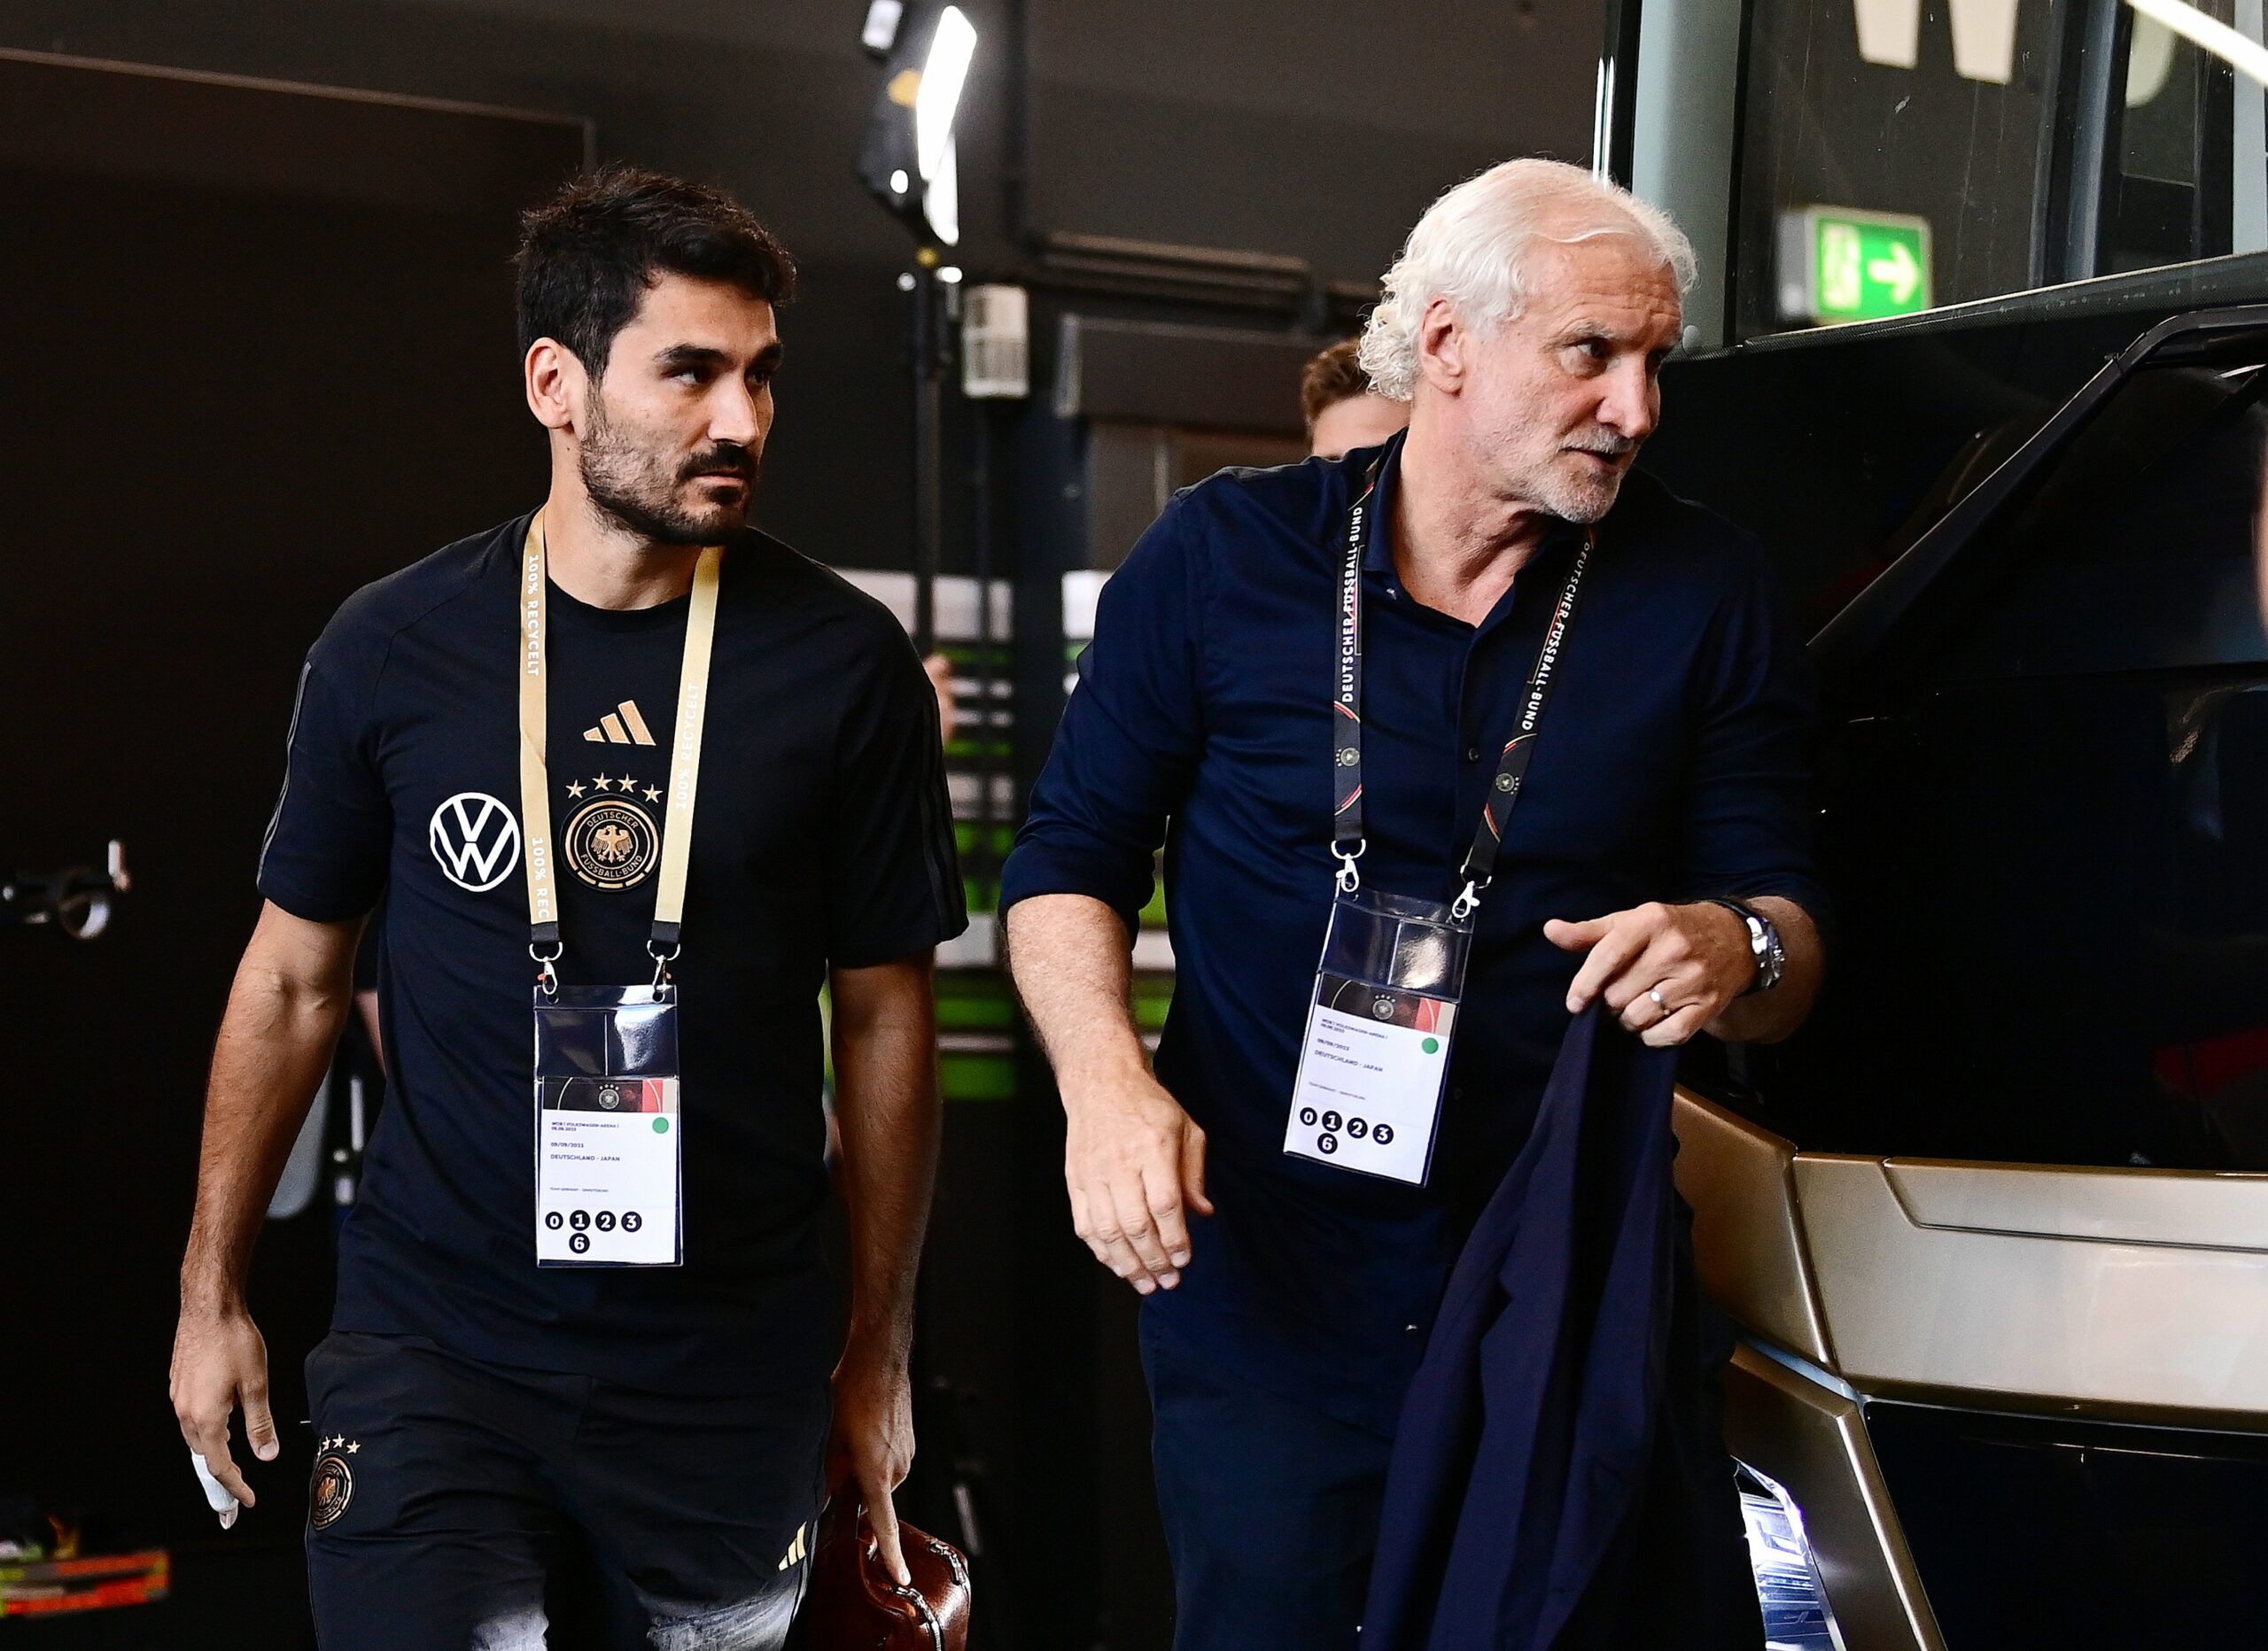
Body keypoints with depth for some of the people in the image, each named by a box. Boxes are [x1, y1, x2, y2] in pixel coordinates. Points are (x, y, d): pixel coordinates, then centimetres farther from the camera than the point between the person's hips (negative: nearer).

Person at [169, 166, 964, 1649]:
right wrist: (213, 1295, 9)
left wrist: (882, 1351, 6)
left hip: (730, 1363, 0)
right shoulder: (395, 649, -2)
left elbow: (885, 1014, 3)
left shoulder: (844, 662, -5)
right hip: (433, 1344, 0)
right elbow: (295, 980, 9)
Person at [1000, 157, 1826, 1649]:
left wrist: (1733, 952, -22)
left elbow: (1794, 934, 2)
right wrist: (1104, 1077, -14)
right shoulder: (1225, 557, -3)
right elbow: (1069, 859, 4)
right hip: (1263, 1296, -1)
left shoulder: (1705, 595, 0)